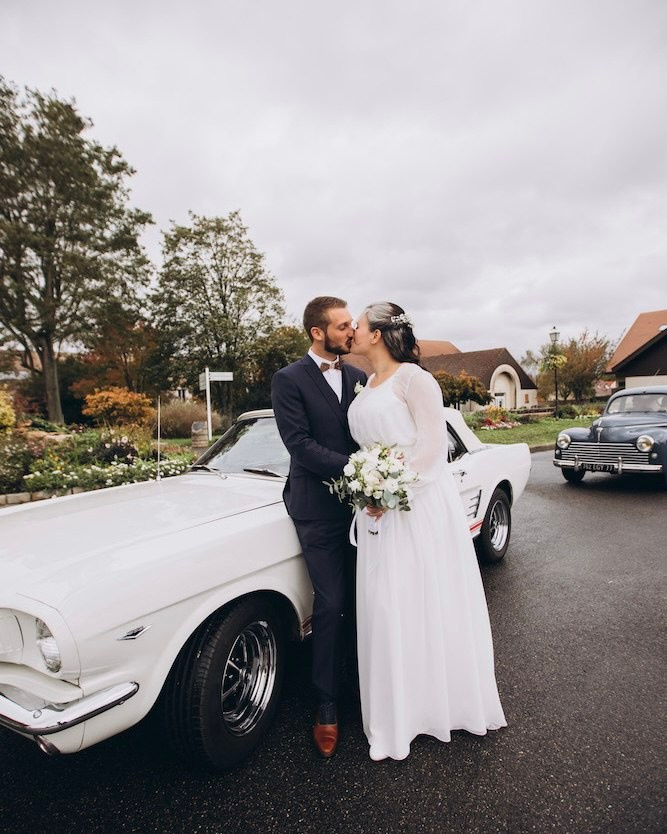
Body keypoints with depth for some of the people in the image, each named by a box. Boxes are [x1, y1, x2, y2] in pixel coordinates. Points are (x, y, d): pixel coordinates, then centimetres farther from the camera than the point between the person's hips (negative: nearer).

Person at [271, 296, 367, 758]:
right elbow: (299, 443, -16)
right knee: (331, 606, 2)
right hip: (319, 510, -4)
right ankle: (327, 706, 22)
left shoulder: (360, 378, 8)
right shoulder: (288, 380, -7)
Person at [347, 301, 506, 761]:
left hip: (421, 502, -7)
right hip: (378, 507, 7)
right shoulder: (367, 386, 13)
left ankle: (446, 700, 28)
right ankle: (398, 713, 28)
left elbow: (433, 442, -15)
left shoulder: (413, 378, -9)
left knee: (431, 602, 6)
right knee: (386, 609, 10)